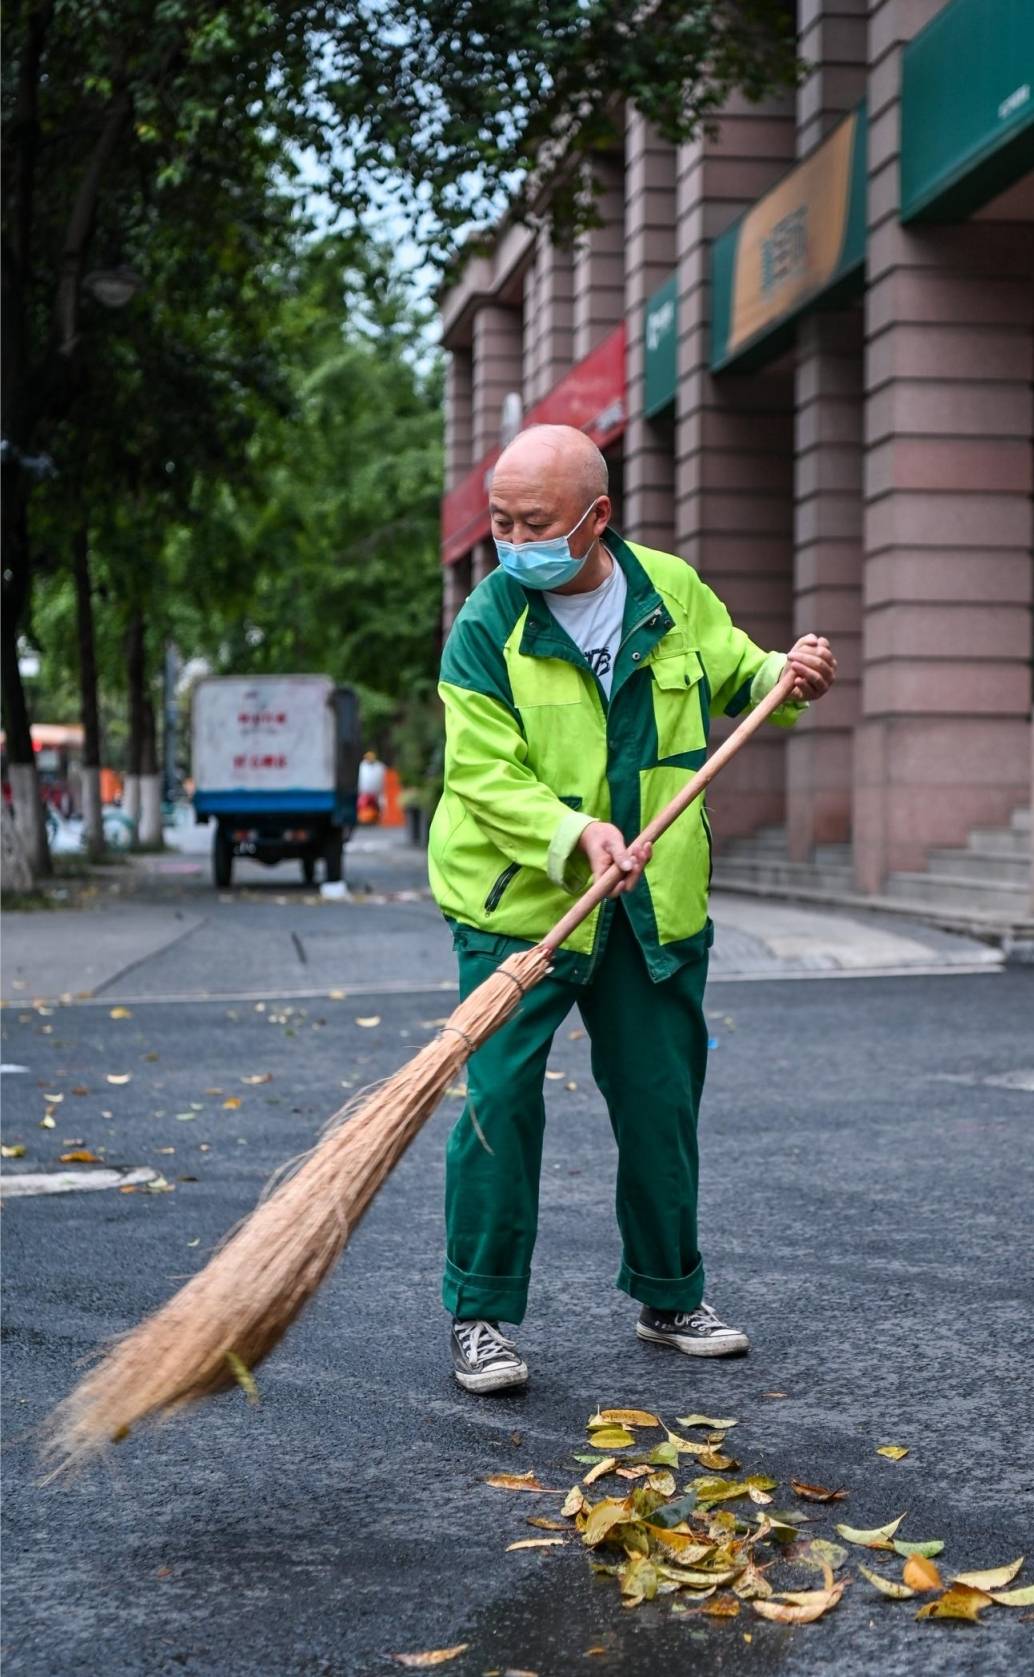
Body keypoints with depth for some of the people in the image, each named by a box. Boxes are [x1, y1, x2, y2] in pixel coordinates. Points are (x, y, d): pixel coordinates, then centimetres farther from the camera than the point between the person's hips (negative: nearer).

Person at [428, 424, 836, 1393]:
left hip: (654, 907, 4)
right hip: (518, 902, -3)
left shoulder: (674, 591, 1)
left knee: (661, 1102, 11)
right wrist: (573, 834, -32)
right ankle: (481, 1315, 6)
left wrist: (784, 676, -3)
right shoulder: (485, 626, -9)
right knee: (501, 1099, -9)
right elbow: (485, 775, -16)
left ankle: (668, 1295, 30)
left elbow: (732, 677, 19)